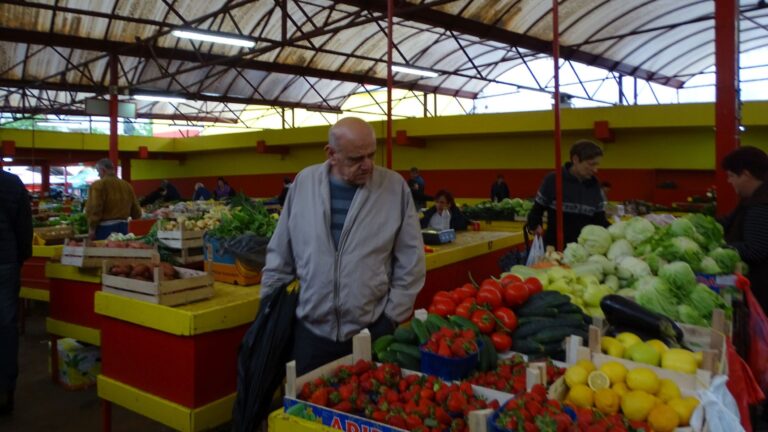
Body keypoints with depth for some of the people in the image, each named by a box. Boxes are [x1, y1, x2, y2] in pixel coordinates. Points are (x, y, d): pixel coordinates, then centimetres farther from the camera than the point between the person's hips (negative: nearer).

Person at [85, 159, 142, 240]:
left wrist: (92, 228, -6)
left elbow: (94, 209, -14)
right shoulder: (127, 185, 8)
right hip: (123, 226, 6)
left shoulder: (98, 185, -8)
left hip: (105, 228, -5)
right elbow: (136, 213, 9)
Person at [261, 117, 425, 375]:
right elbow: (280, 254, 7)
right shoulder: (304, 182, 0)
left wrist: (392, 317, -2)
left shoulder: (394, 187, -5)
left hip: (372, 331, -1)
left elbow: (410, 262, -1)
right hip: (311, 330, 2)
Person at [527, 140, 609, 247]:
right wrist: (535, 227, -17)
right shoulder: (552, 180, -8)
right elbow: (536, 211, 0)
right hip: (554, 247, -3)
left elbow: (600, 220, 6)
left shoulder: (595, 186, 3)